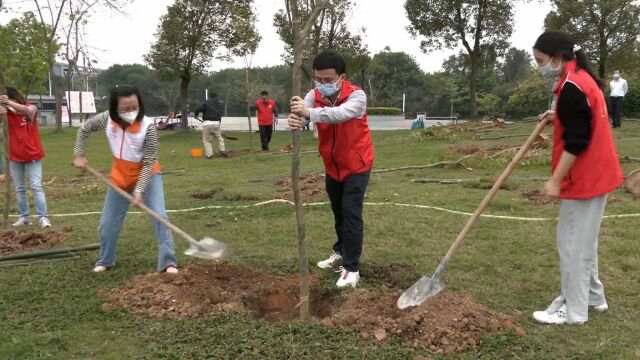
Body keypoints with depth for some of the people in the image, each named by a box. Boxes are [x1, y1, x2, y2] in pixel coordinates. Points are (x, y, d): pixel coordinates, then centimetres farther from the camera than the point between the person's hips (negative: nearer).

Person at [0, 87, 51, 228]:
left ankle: (43, 217, -6)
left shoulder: (31, 108, -8)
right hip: (15, 156, 4)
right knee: (19, 189, 10)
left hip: (33, 155, -4)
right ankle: (24, 217, 18)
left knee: (36, 187, -6)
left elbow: (26, 111, -31)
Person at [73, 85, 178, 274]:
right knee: (107, 223, 10)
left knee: (159, 217, -15)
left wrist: (139, 190, -32)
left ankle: (168, 262, -8)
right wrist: (79, 155, -4)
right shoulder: (107, 119, -20)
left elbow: (149, 163, -27)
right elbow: (84, 129, 1)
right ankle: (105, 261, 31)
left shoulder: (148, 126, -30)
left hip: (147, 175, -3)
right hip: (120, 177, 4)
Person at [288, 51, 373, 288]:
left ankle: (352, 268, 0)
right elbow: (302, 114, -30)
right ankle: (341, 252, 39)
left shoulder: (357, 95, -25)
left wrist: (309, 112, -63)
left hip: (357, 165, -5)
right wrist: (295, 120, -56)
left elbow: (341, 114, -47)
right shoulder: (314, 95, -11)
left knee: (351, 213, -9)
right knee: (338, 211, 19)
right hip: (332, 165, 5)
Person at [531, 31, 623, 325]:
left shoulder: (571, 87, -21)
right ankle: (592, 295, 32)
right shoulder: (582, 78, 11)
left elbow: (575, 142, -23)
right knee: (583, 239, 20)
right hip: (596, 173, 10)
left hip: (583, 178, -10)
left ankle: (574, 310, 9)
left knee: (572, 242, -1)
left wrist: (555, 180, -20)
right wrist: (558, 118, 13)